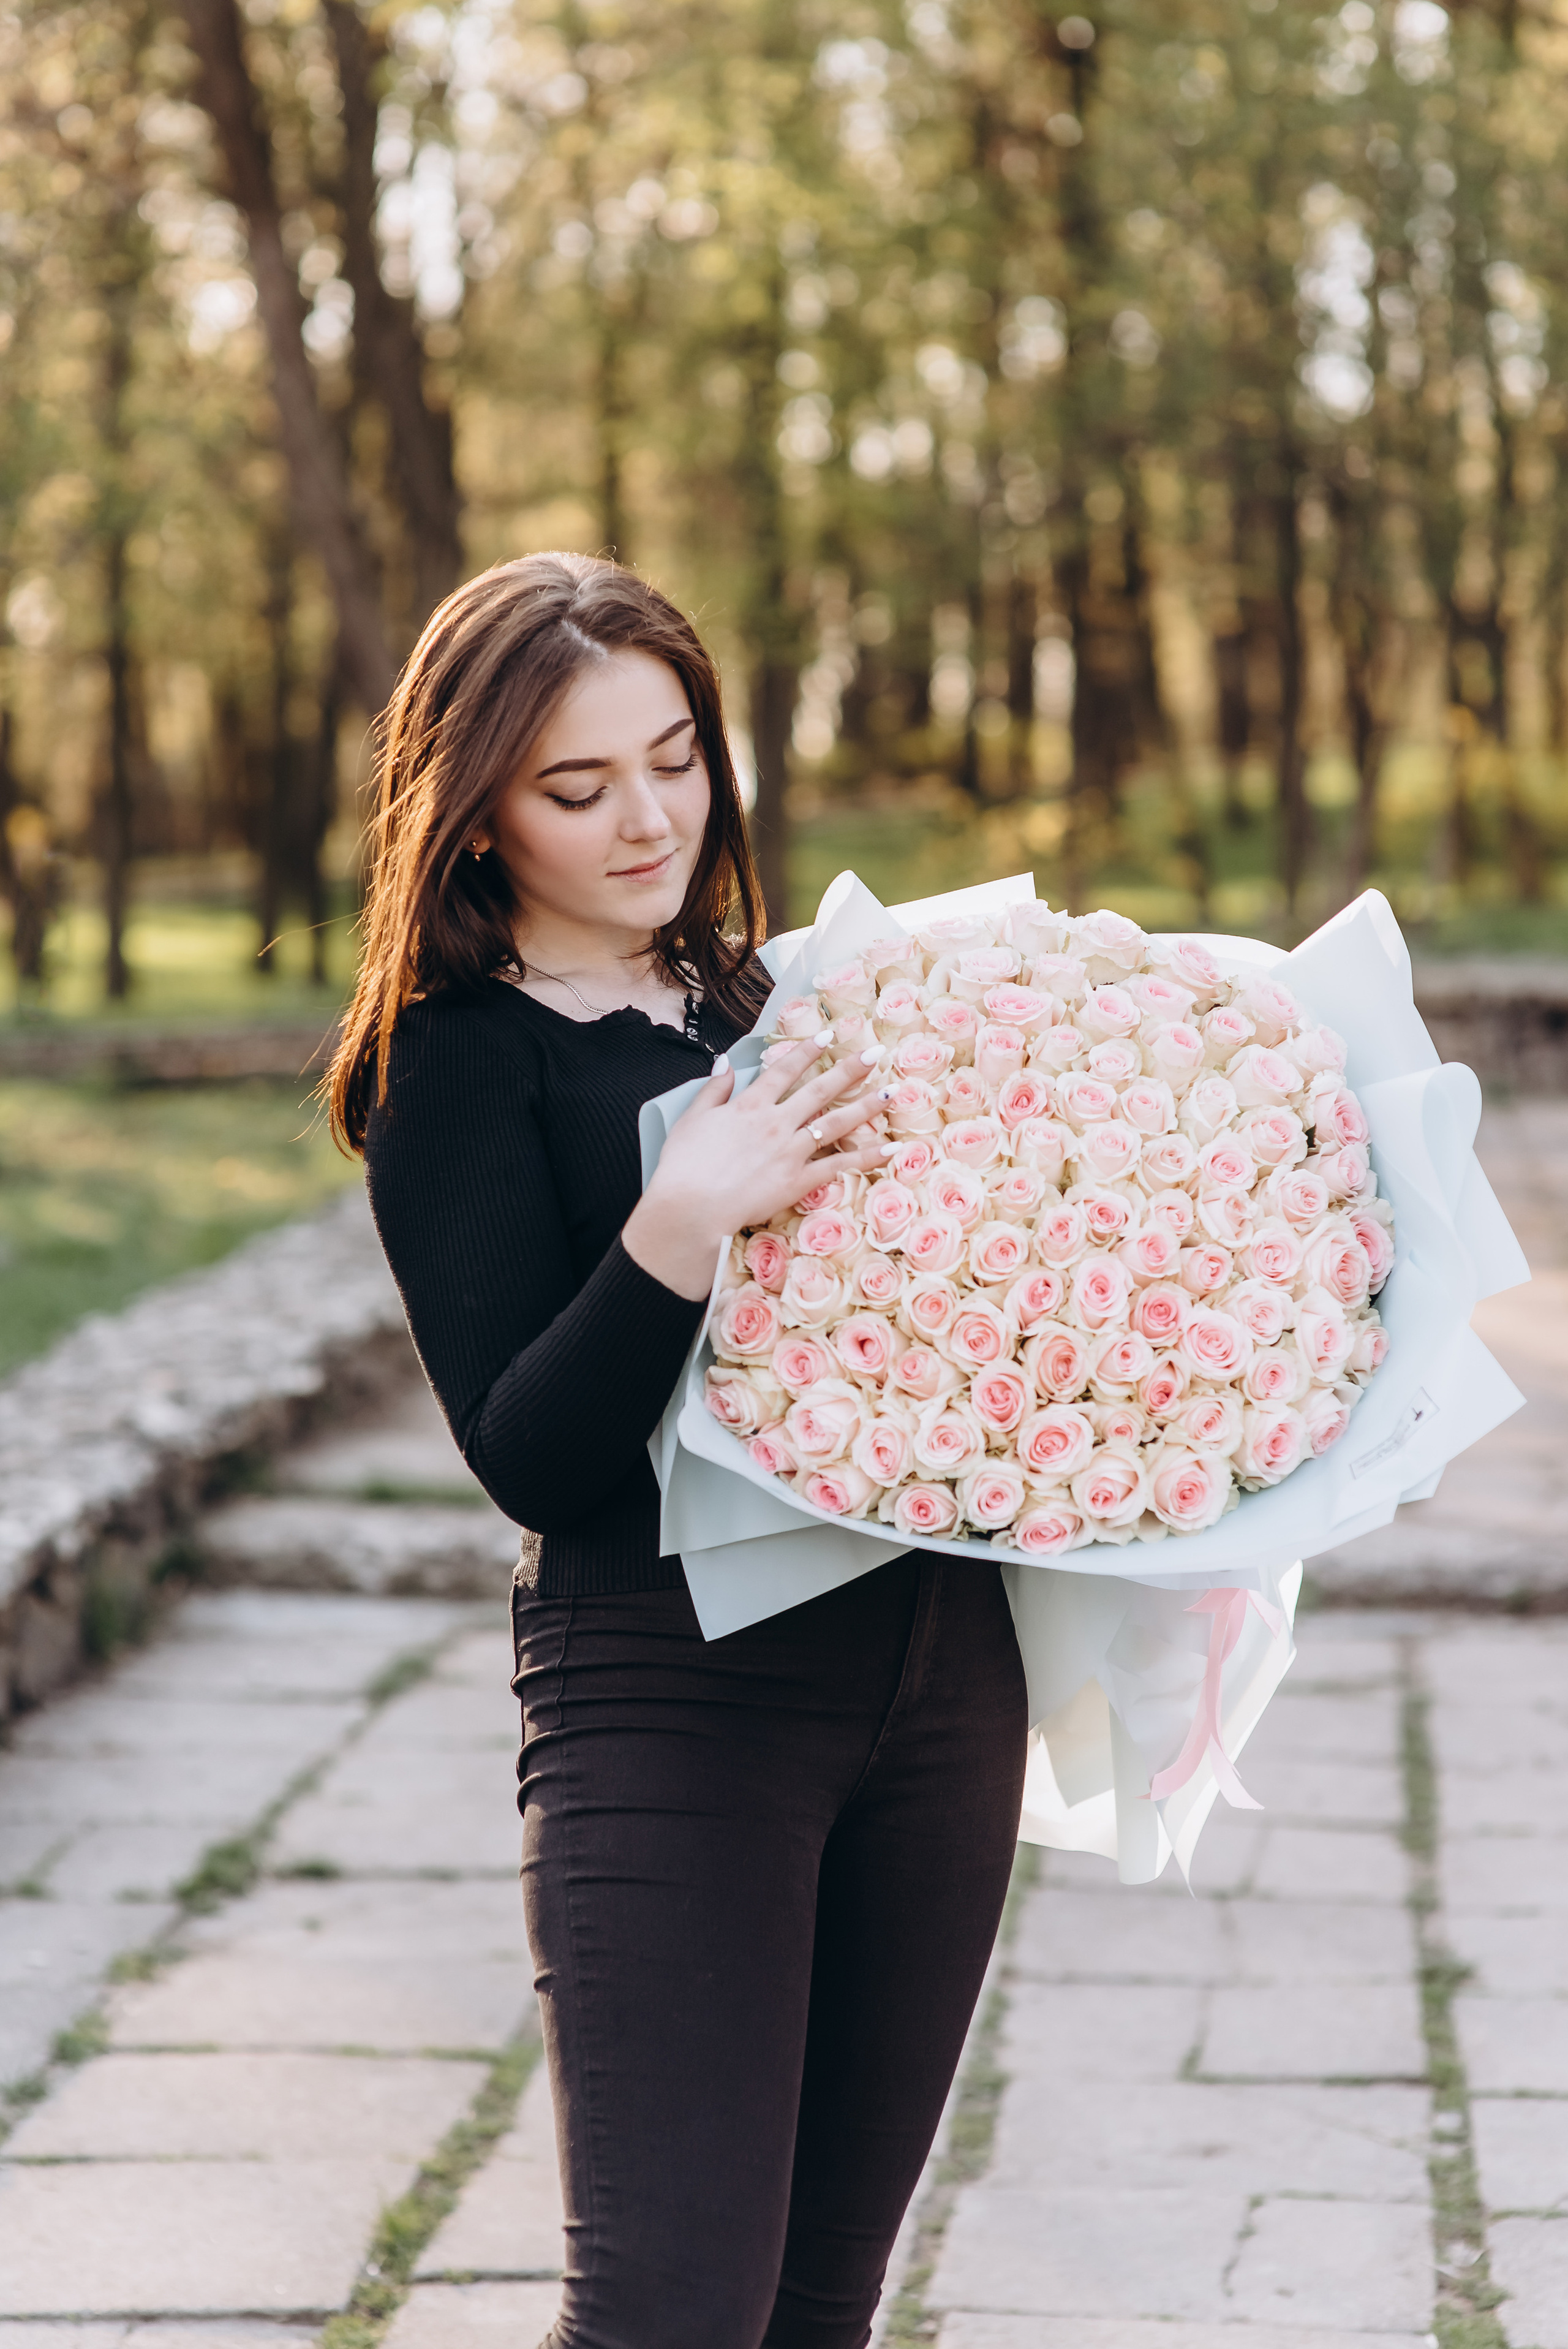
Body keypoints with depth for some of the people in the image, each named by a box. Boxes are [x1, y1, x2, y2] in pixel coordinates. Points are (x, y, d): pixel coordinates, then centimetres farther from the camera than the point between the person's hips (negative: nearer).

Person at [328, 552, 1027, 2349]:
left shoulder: (773, 1002, 14)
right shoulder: (458, 1064, -4)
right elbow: (528, 1457, -12)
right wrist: (685, 1220, -26)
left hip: (937, 1664, 6)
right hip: (671, 1685, -6)